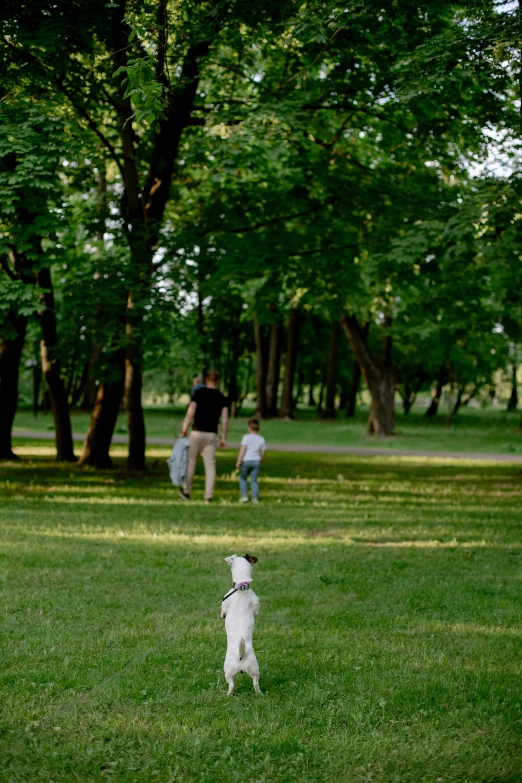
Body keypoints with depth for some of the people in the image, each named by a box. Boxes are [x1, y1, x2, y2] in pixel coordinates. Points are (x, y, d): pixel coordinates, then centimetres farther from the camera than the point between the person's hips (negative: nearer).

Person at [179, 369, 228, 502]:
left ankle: (186, 491, 22)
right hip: (212, 435, 2)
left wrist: (183, 432, -8)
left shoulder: (198, 393, -4)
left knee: (191, 462, 12)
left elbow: (190, 414, -11)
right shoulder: (221, 397, 5)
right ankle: (208, 495, -3)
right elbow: (224, 420, 3)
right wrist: (223, 438, 9)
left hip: (197, 433, -2)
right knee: (210, 465, 3)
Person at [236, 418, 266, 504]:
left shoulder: (246, 437, -3)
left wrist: (238, 461, -11)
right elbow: (262, 453, 10)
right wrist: (259, 462, 24)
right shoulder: (262, 439, 9)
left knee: (243, 479, 14)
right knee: (254, 480, 5)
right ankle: (255, 498, -8)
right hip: (256, 461, 3)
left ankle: (244, 495, 3)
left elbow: (242, 449, -11)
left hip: (246, 461, -3)